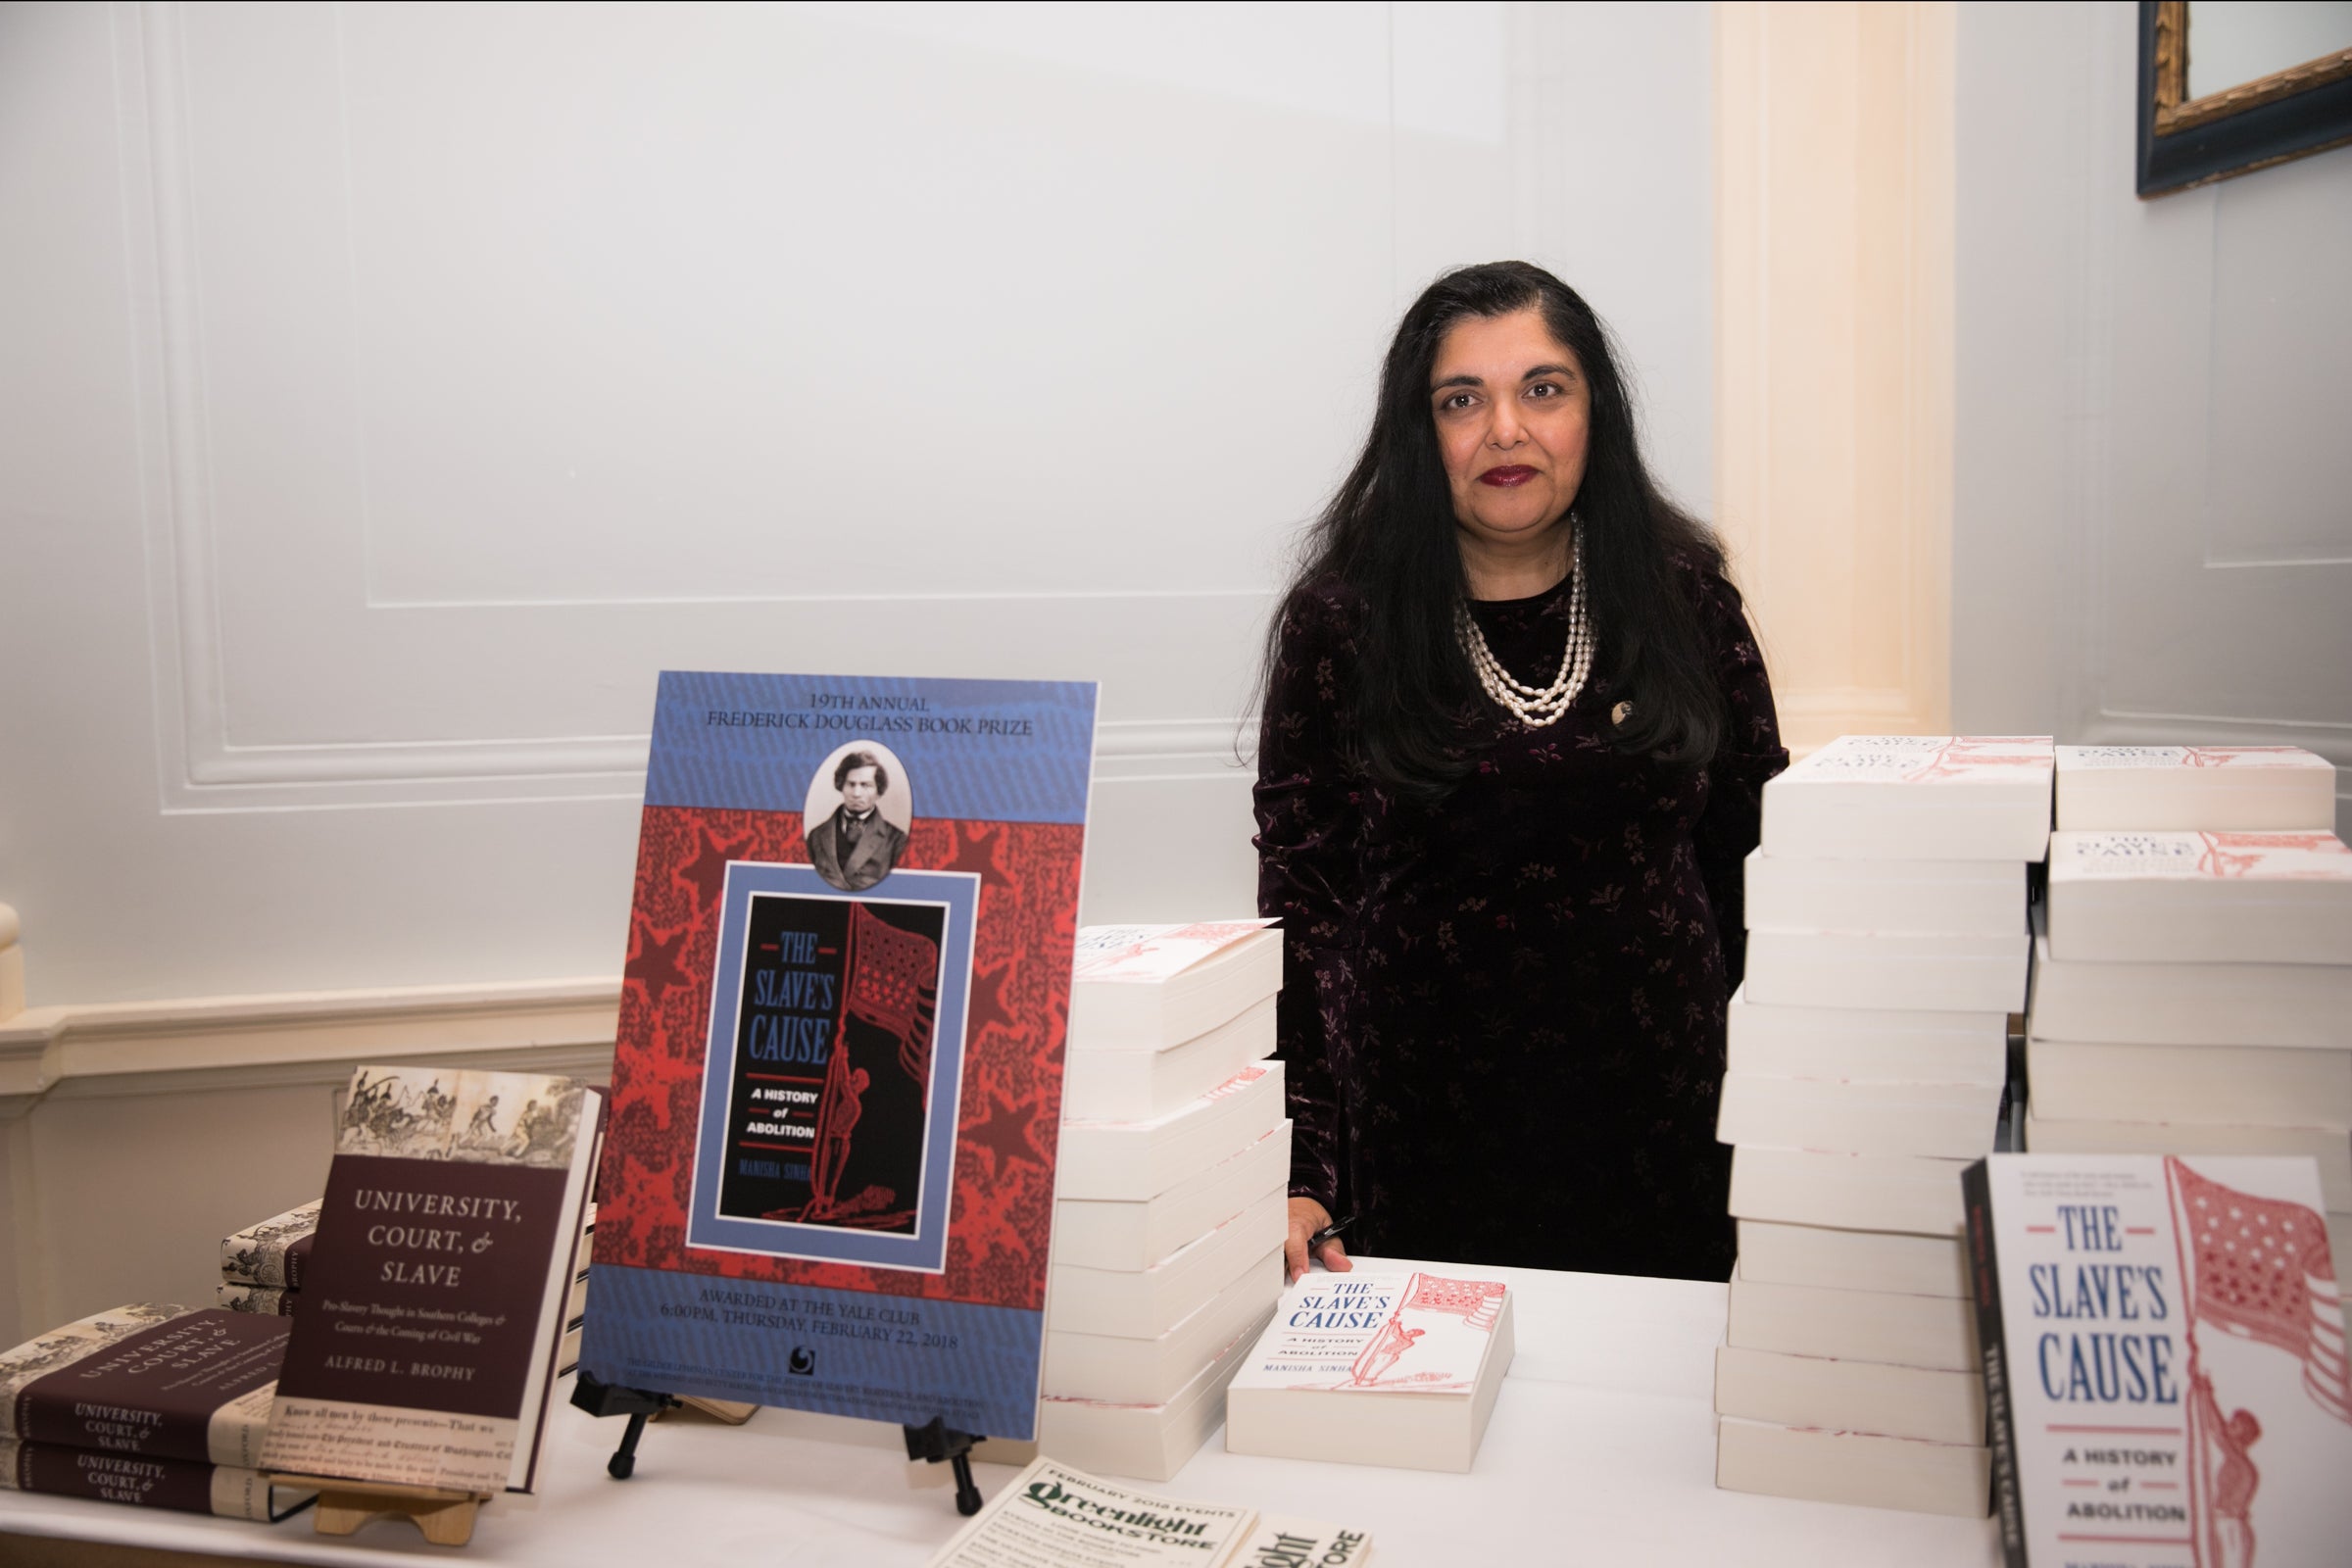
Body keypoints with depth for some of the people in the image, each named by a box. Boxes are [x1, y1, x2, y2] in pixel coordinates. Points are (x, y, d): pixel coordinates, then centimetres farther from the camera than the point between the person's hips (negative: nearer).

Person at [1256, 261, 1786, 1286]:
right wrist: (1298, 1172, -15)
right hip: (1426, 1133, -1)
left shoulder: (1681, 596, 2)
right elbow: (1299, 898, -7)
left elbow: (1759, 854, 8)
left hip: (1663, 1122, 2)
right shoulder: (1341, 622, -5)